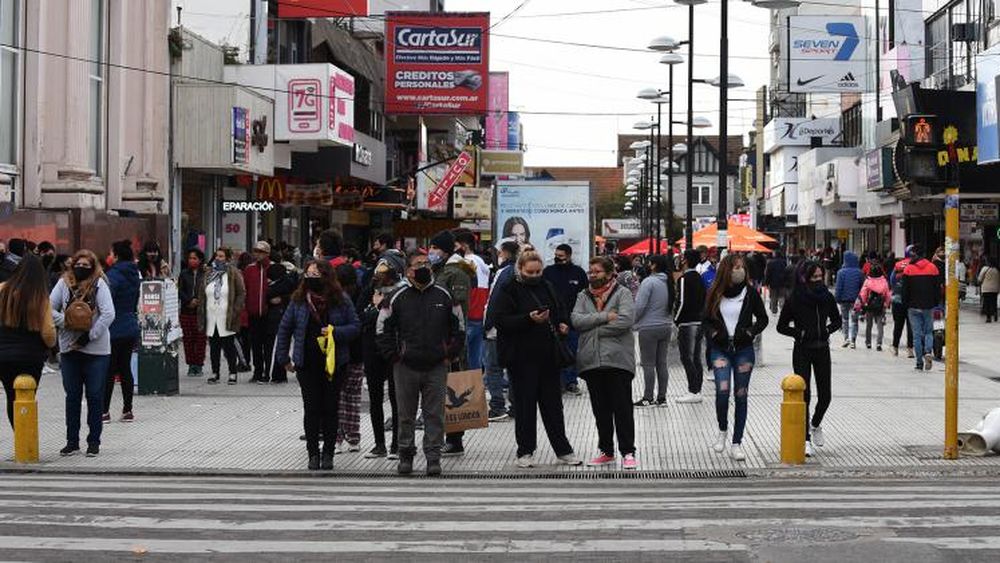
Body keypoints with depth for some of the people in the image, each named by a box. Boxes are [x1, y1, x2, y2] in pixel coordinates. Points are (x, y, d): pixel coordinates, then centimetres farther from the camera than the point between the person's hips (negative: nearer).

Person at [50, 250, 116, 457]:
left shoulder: (99, 284, -6)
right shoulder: (64, 283, 3)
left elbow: (108, 314, -13)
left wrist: (89, 335, -14)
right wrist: (65, 322, -14)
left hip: (96, 349, -3)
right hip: (69, 348, 3)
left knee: (95, 395, 4)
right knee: (72, 395, 10)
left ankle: (94, 441, 12)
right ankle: (72, 441, 18)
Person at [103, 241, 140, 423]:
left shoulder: (114, 274, -15)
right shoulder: (134, 274, 10)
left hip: (114, 330, -7)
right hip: (131, 328, 7)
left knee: (108, 370, -2)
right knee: (125, 368, 11)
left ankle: (104, 411, 1)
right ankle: (127, 410, 12)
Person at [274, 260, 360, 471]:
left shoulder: (341, 300, -3)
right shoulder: (299, 300, 1)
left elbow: (355, 326, 0)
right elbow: (284, 329, 8)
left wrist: (335, 332, -17)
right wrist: (283, 358, 5)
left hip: (334, 364, -1)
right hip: (307, 364, 1)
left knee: (330, 409, 5)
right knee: (311, 409, 2)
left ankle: (328, 453, 14)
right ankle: (313, 453, 11)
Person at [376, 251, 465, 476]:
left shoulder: (444, 296, 5)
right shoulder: (398, 298, 1)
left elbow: (459, 327, 13)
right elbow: (382, 329, 6)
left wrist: (450, 355, 5)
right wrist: (393, 356, -1)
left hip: (437, 367, 1)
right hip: (406, 367, 0)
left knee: (435, 415, 0)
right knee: (406, 415, 7)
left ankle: (433, 458, 5)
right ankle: (405, 456, 19)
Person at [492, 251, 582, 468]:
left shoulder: (546, 288, 13)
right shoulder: (508, 291, -5)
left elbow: (560, 312, 25)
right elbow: (501, 320, -14)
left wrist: (562, 324, 3)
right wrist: (529, 319, -24)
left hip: (548, 355, 5)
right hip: (522, 358, -5)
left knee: (553, 403, 10)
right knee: (525, 405, 1)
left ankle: (563, 450, 16)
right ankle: (525, 452, 10)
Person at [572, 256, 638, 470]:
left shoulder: (622, 293, 1)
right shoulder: (583, 296, 14)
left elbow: (625, 320, -14)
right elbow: (576, 319, -2)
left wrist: (594, 329, -8)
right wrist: (605, 317, -12)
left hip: (618, 359, -4)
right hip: (591, 361, 4)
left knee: (622, 408, -5)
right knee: (600, 410, 10)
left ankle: (628, 452, -1)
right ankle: (606, 451, 19)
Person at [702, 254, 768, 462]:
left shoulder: (750, 294, 1)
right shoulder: (715, 295, 2)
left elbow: (763, 318, 10)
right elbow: (705, 320, 11)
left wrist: (750, 332, -6)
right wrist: (714, 333, -7)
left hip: (744, 350, 1)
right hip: (720, 349, 0)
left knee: (741, 396, 2)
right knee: (722, 390, -17)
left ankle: (736, 444, 10)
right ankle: (722, 431, 9)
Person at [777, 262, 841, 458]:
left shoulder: (827, 297, 1)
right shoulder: (794, 299, -8)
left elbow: (837, 321, 15)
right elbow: (782, 326, -1)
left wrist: (828, 330, -4)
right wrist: (799, 333, -14)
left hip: (822, 349, 3)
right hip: (802, 351, -3)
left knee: (825, 395, 4)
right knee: (804, 395, -6)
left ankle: (815, 425, 34)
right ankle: (806, 439, 0)